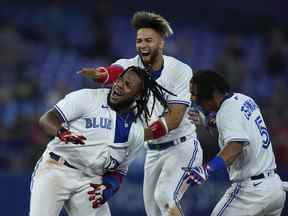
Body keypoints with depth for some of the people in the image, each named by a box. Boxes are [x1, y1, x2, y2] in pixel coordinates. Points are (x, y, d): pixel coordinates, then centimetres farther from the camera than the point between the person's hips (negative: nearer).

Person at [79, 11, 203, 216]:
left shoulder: (180, 71, -13)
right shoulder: (132, 66, -5)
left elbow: (174, 119, -20)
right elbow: (114, 72, -30)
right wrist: (99, 74, -55)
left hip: (182, 147, -5)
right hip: (154, 151, 5)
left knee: (164, 196, -25)